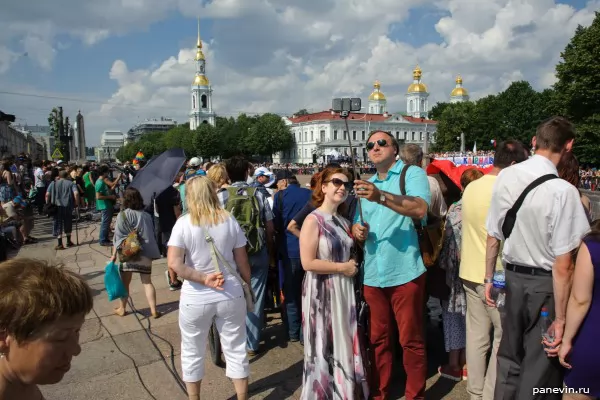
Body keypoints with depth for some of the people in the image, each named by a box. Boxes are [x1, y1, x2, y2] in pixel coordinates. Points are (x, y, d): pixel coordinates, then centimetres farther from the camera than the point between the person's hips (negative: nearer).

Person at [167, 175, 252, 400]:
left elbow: (174, 264, -20)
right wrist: (248, 286, 16)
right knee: (236, 350, 17)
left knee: (192, 353, 19)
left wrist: (203, 279, -15)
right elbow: (242, 262, 2)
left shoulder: (183, 223, -9)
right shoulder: (229, 220, -3)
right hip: (231, 295, 2)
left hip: (196, 299, -1)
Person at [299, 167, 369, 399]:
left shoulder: (344, 221, 10)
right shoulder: (313, 220, -13)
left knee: (344, 344, 15)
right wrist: (343, 268, -15)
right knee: (325, 347, 5)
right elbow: (308, 263, -20)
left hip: (344, 290, 7)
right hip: (322, 292, -7)